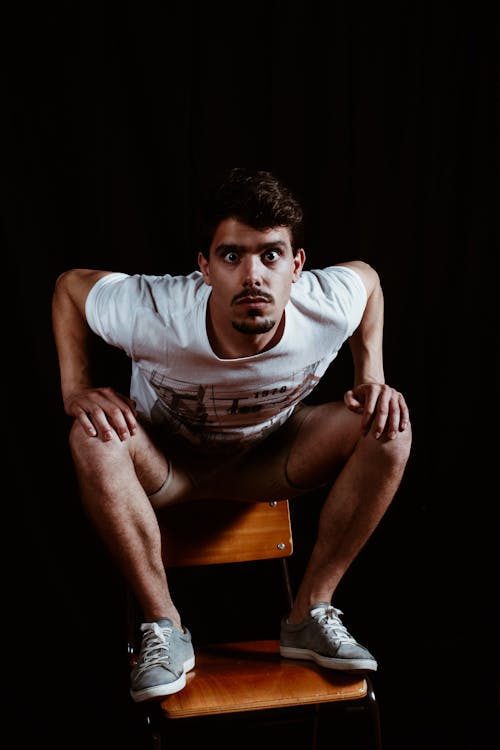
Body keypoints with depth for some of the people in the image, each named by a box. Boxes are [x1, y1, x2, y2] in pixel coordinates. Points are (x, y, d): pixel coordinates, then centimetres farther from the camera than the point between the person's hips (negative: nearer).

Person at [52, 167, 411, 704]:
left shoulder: (329, 308, -29)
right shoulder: (153, 315, -34)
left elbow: (367, 276, -3)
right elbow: (68, 285, -12)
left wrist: (372, 379, -12)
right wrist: (75, 389, -22)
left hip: (269, 462, 2)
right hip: (164, 466, -1)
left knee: (389, 429, -21)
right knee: (94, 437, -34)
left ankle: (310, 615, -11)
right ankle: (164, 628, -19)